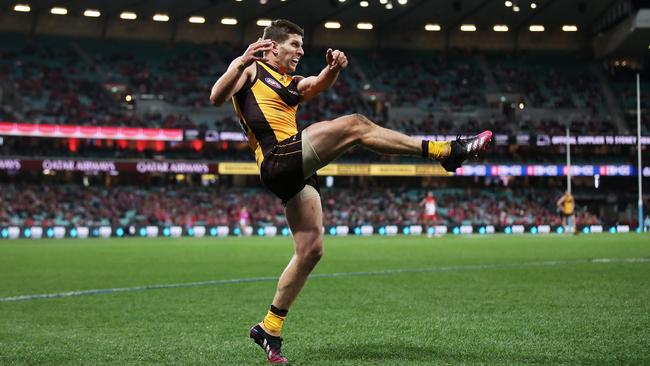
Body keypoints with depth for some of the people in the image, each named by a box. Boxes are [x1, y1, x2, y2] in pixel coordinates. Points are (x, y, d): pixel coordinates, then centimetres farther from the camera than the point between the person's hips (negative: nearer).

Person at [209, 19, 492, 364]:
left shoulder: (291, 84, 29)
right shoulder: (250, 70, 6)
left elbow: (318, 85, 11)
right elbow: (216, 98, -10)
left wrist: (332, 69, -11)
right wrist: (241, 62, -23)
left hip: (294, 173, 9)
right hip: (279, 159, -9)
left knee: (310, 251, 7)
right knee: (354, 124, -18)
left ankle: (269, 327, 14)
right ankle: (443, 151, -15)